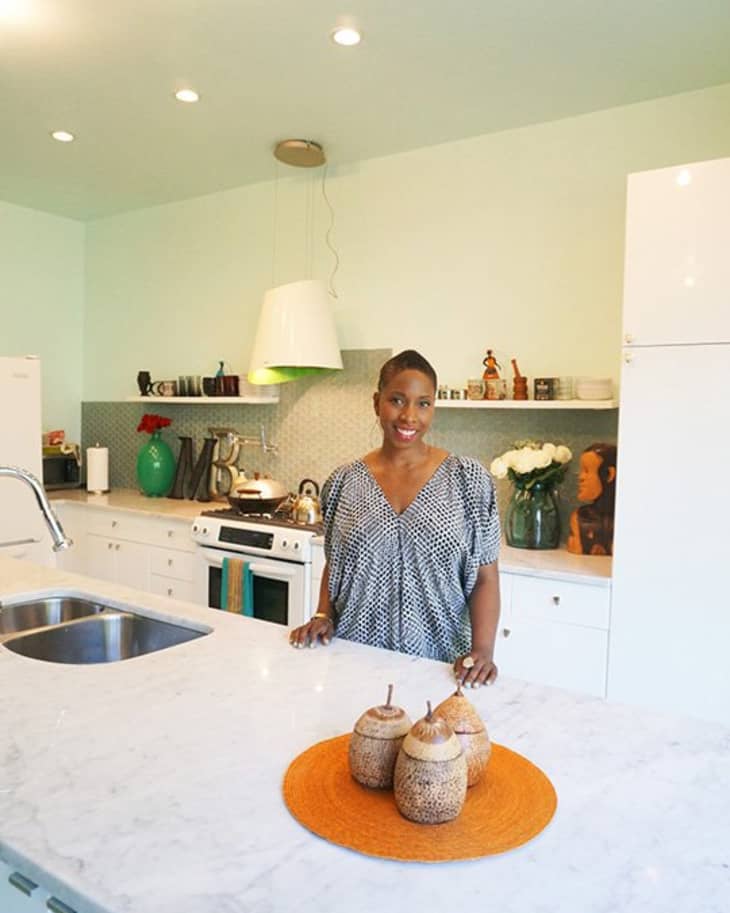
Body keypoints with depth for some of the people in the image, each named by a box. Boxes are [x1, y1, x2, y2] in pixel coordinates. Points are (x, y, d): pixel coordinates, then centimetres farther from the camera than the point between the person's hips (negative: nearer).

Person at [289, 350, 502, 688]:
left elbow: (484, 577, -4)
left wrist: (483, 649, -17)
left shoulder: (468, 478, -7)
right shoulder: (344, 482, -1)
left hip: (438, 666, -1)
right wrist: (322, 616, -4)